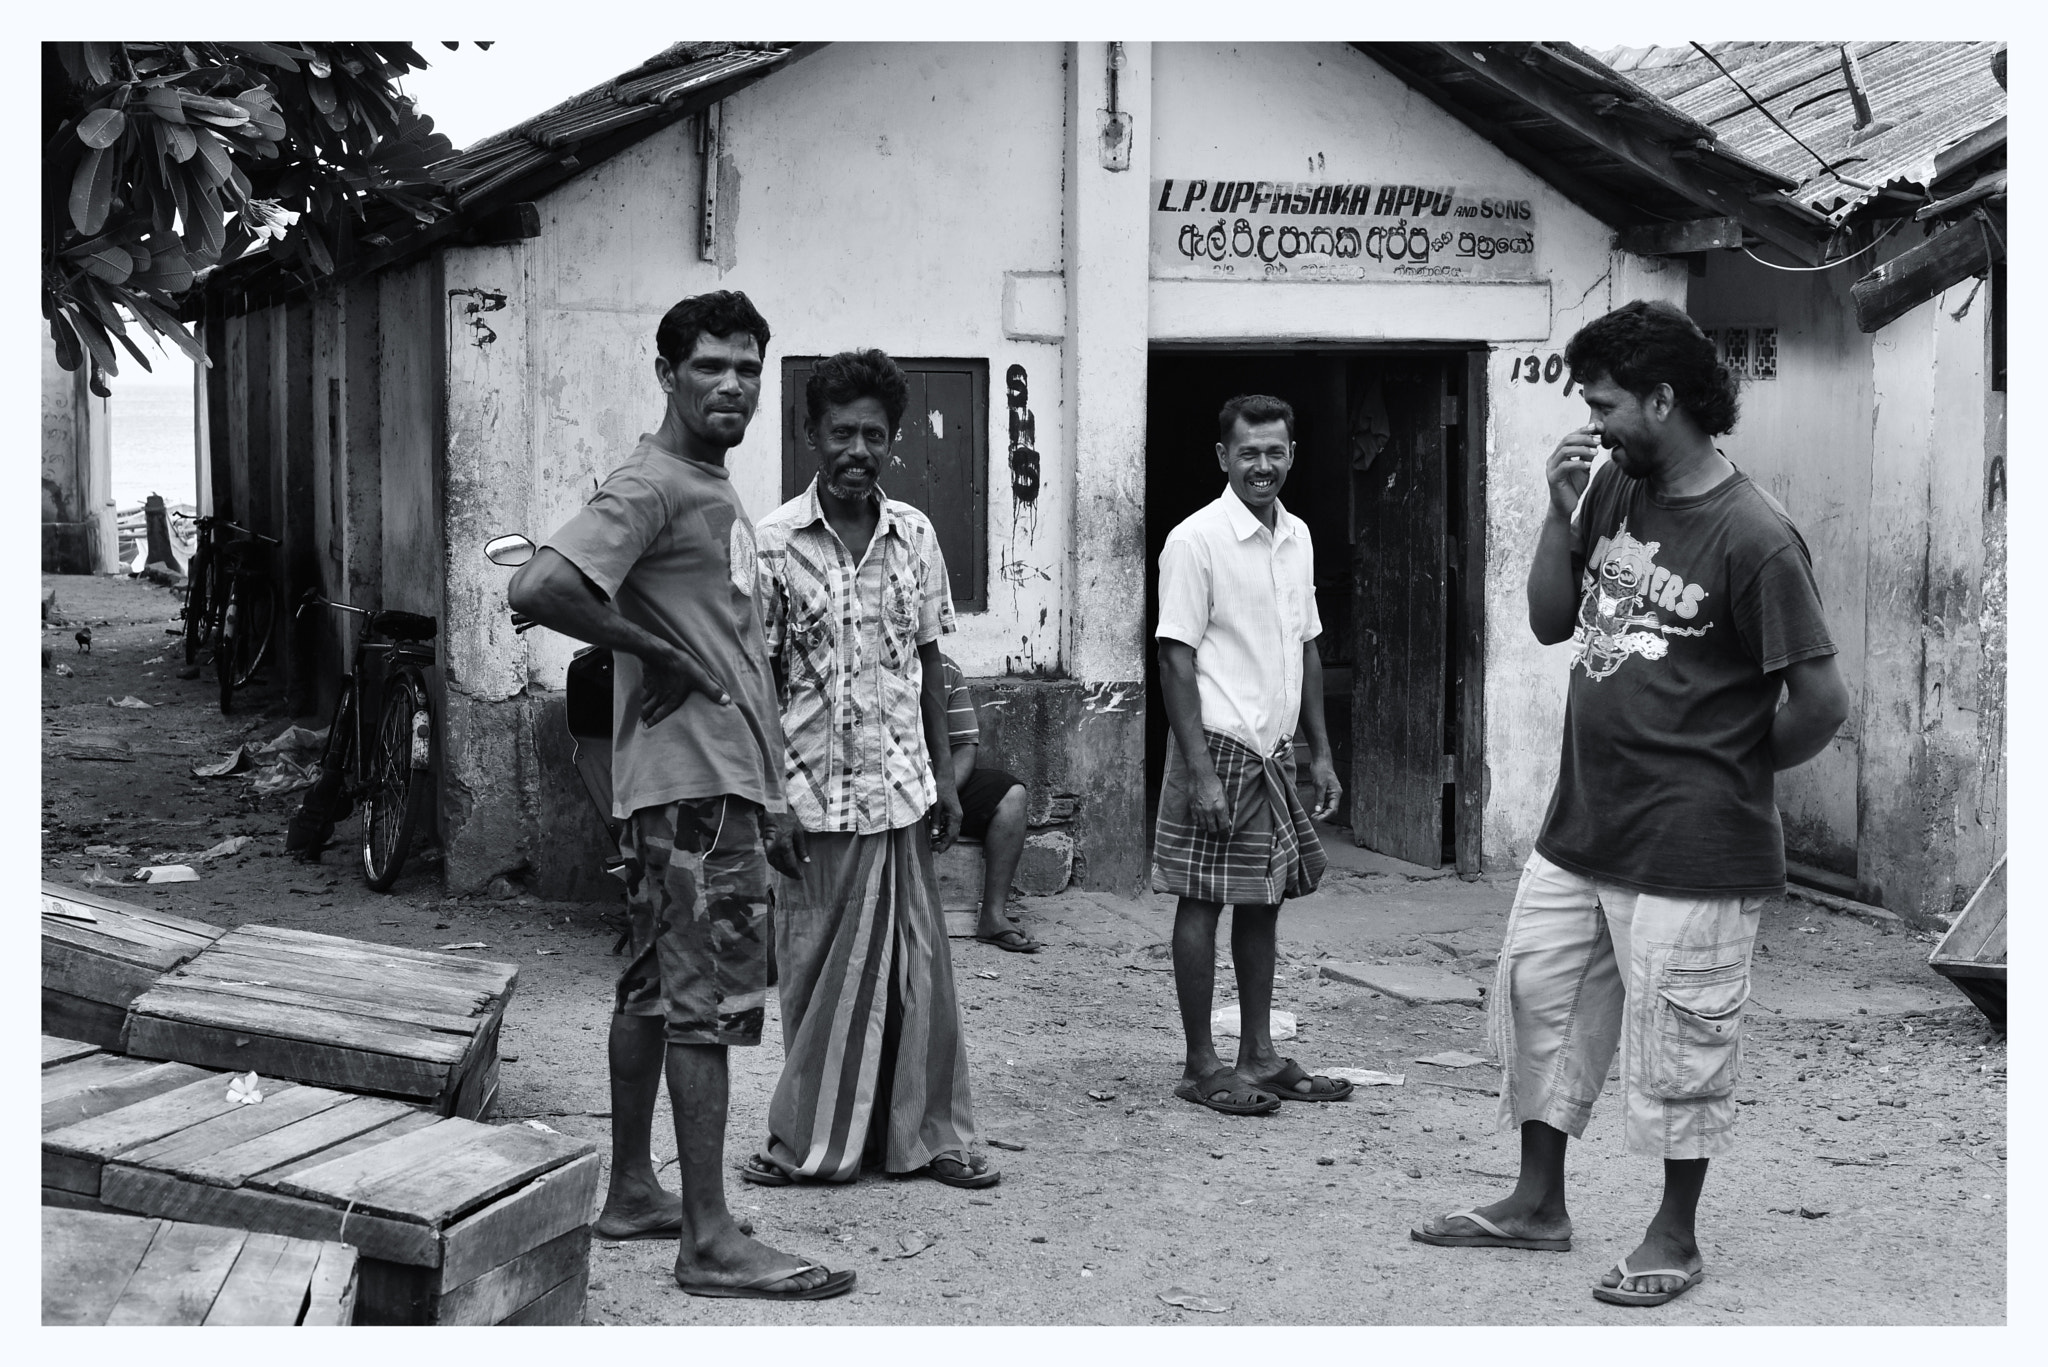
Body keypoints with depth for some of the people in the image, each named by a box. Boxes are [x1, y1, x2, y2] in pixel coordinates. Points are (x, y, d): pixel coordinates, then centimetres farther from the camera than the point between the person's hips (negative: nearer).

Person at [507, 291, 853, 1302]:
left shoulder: (714, 491, 17)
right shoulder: (649, 487, -14)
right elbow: (538, 588, -28)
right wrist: (657, 652, -19)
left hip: (721, 775, 10)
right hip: (693, 780, -10)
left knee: (656, 991, 16)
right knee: (709, 1002, -9)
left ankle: (632, 1193, 25)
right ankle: (710, 1242, -6)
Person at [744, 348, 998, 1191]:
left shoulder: (914, 536, 4)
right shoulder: (776, 543, -7)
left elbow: (929, 664, 11)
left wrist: (944, 775, 7)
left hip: (901, 789, 3)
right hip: (816, 795, -3)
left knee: (916, 968, 6)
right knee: (816, 970, 5)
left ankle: (927, 1135, 17)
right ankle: (809, 1142, 17)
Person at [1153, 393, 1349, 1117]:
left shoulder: (1296, 536, 11)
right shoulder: (1195, 541, -11)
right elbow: (1175, 657, -14)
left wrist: (1321, 751, 14)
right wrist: (1199, 770, -19)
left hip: (1275, 751, 7)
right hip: (1221, 747, -7)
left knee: (1264, 900, 12)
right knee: (1203, 901, -1)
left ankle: (1259, 1056, 21)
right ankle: (1201, 1066, 6)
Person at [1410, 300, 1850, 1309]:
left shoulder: (1753, 537, -18)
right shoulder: (1616, 491, 6)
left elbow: (1821, 702, -17)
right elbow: (1549, 622, 9)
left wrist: (1734, 771, -2)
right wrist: (1560, 511, -4)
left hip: (1689, 847, -8)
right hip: (1580, 826, 8)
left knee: (1676, 1044, 4)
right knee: (1538, 998, 15)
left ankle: (1675, 1238, 21)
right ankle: (1538, 1204, 30)